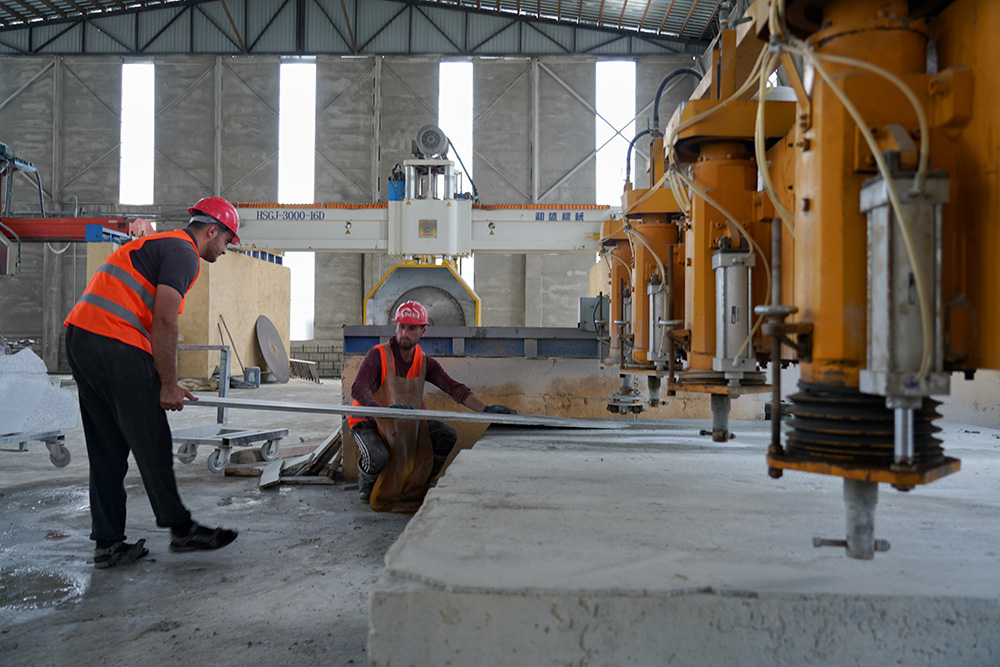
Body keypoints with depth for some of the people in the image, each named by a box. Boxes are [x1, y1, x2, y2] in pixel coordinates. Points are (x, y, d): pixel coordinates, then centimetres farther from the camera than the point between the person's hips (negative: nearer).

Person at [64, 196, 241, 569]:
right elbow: (163, 322, -14)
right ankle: (180, 529, 9)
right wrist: (168, 385, -7)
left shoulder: (158, 244, 27)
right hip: (114, 343, -10)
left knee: (107, 449, 11)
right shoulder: (183, 252, -4)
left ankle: (108, 544, 15)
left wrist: (167, 385, 23)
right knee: (151, 443, -1)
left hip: (79, 337, 10)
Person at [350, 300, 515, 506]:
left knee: (447, 435, -11)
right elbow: (358, 389, -35)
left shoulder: (425, 362, -4)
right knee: (378, 458, -34)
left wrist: (485, 409, -27)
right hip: (368, 422, -5)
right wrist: (385, 410, -54)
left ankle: (421, 483, 12)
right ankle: (366, 481, 5)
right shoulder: (378, 355, -21)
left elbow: (454, 388, -12)